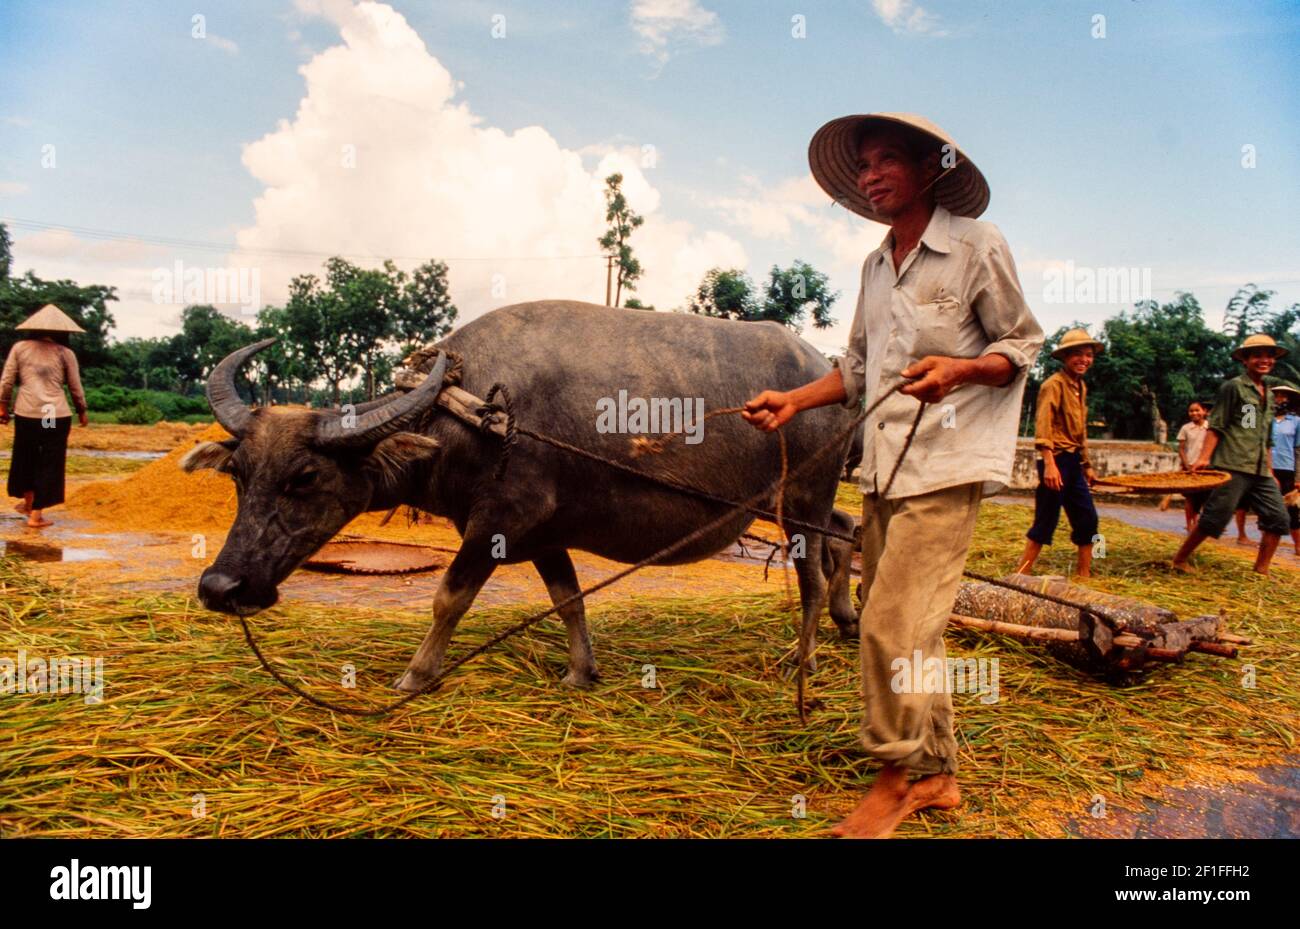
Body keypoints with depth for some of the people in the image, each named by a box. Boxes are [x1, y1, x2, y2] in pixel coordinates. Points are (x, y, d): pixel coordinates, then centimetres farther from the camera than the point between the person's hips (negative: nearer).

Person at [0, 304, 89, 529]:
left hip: (26, 412, 2)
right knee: (50, 464, 5)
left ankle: (28, 502, 38)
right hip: (57, 415, -2)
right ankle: (36, 514, 5)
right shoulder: (65, 353, 3)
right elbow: (76, 388, 6)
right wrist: (82, 411, 18)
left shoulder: (20, 347, 6)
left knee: (25, 458, 22)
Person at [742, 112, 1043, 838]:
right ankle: (937, 774, 25)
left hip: (945, 467, -7)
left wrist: (957, 370, -20)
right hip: (885, 469, 7)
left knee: (895, 624, -11)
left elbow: (1023, 345, -2)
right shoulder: (876, 267, 16)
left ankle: (900, 775, 7)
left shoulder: (978, 246, -3)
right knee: (909, 628, 11)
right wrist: (793, 401, 7)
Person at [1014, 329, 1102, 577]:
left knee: (1087, 519, 10)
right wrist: (1049, 463, -29)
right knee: (1046, 522, -5)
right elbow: (1043, 424, -20)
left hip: (1074, 463, 9)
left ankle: (1084, 576, 20)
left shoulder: (1081, 387, 17)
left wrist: (1087, 465, 23)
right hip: (1057, 460, -9)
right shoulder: (1054, 384, -10)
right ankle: (1021, 575, 2)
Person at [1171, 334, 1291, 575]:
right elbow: (1216, 425, -7)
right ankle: (1179, 560, 3)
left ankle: (1261, 570, 11)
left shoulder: (1268, 395, 20)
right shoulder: (1233, 387, -1)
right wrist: (1204, 457, -17)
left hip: (1260, 472, 7)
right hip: (1233, 466, -7)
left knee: (1278, 518, 2)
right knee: (1214, 518, -9)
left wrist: (1270, 471, 22)